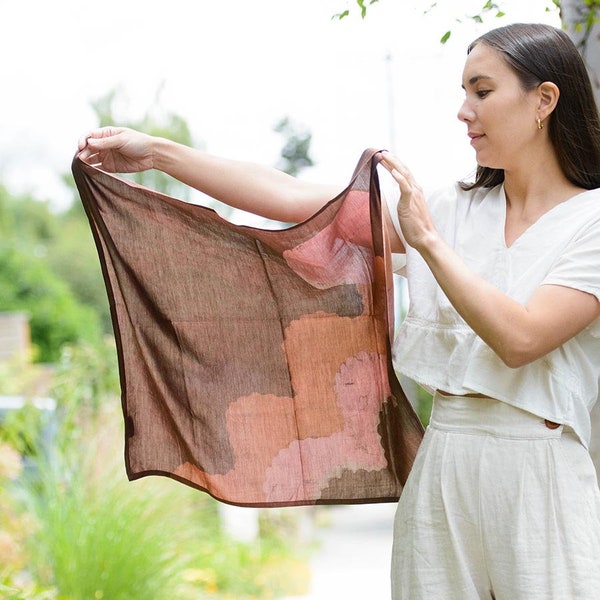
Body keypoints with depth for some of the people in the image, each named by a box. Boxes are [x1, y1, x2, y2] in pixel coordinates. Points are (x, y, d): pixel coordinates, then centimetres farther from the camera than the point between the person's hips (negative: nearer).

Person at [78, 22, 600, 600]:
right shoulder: (454, 209, 10)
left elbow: (520, 338, -17)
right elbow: (292, 199, 4)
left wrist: (427, 239, -15)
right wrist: (157, 152, 0)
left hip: (537, 476, -4)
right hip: (439, 469, 4)